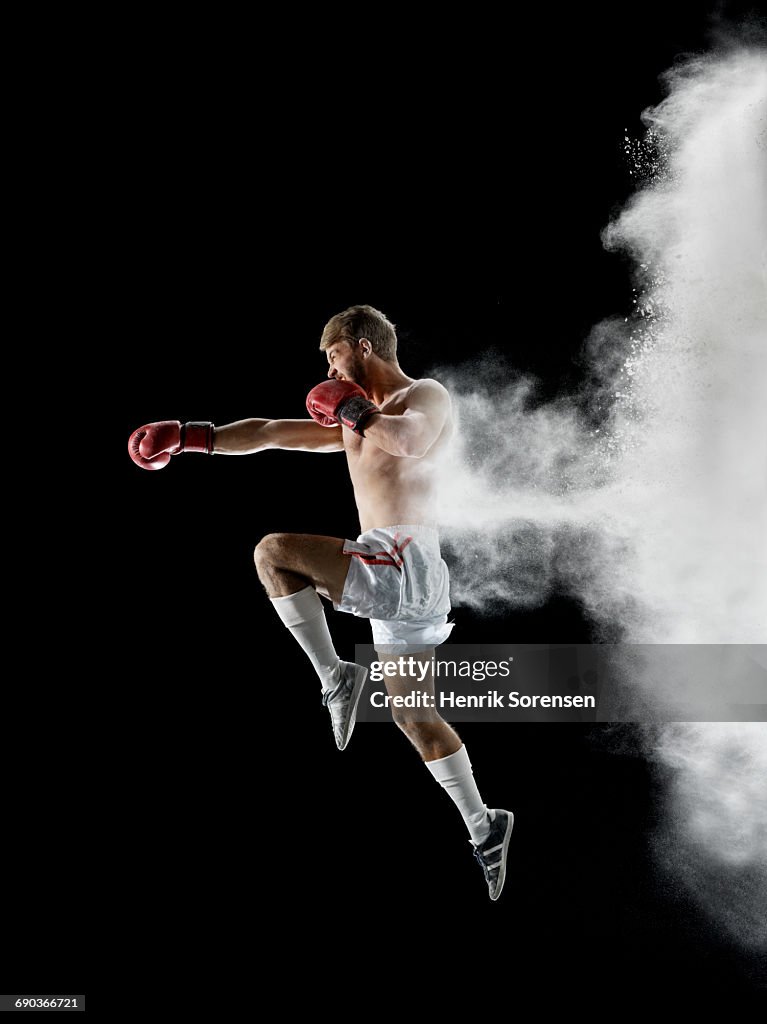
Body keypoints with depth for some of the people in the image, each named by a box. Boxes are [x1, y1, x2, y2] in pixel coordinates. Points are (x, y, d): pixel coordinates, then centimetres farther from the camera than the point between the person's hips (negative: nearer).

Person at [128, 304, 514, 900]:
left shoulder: (427, 396, -1)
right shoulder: (355, 420, 25)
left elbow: (410, 440, -27)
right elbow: (270, 433, 25)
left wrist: (355, 410, -9)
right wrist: (190, 437, 22)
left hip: (406, 562, -9)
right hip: (390, 579, 10)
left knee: (274, 552, -15)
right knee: (413, 715, 11)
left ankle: (336, 679, -10)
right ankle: (486, 828, 16)